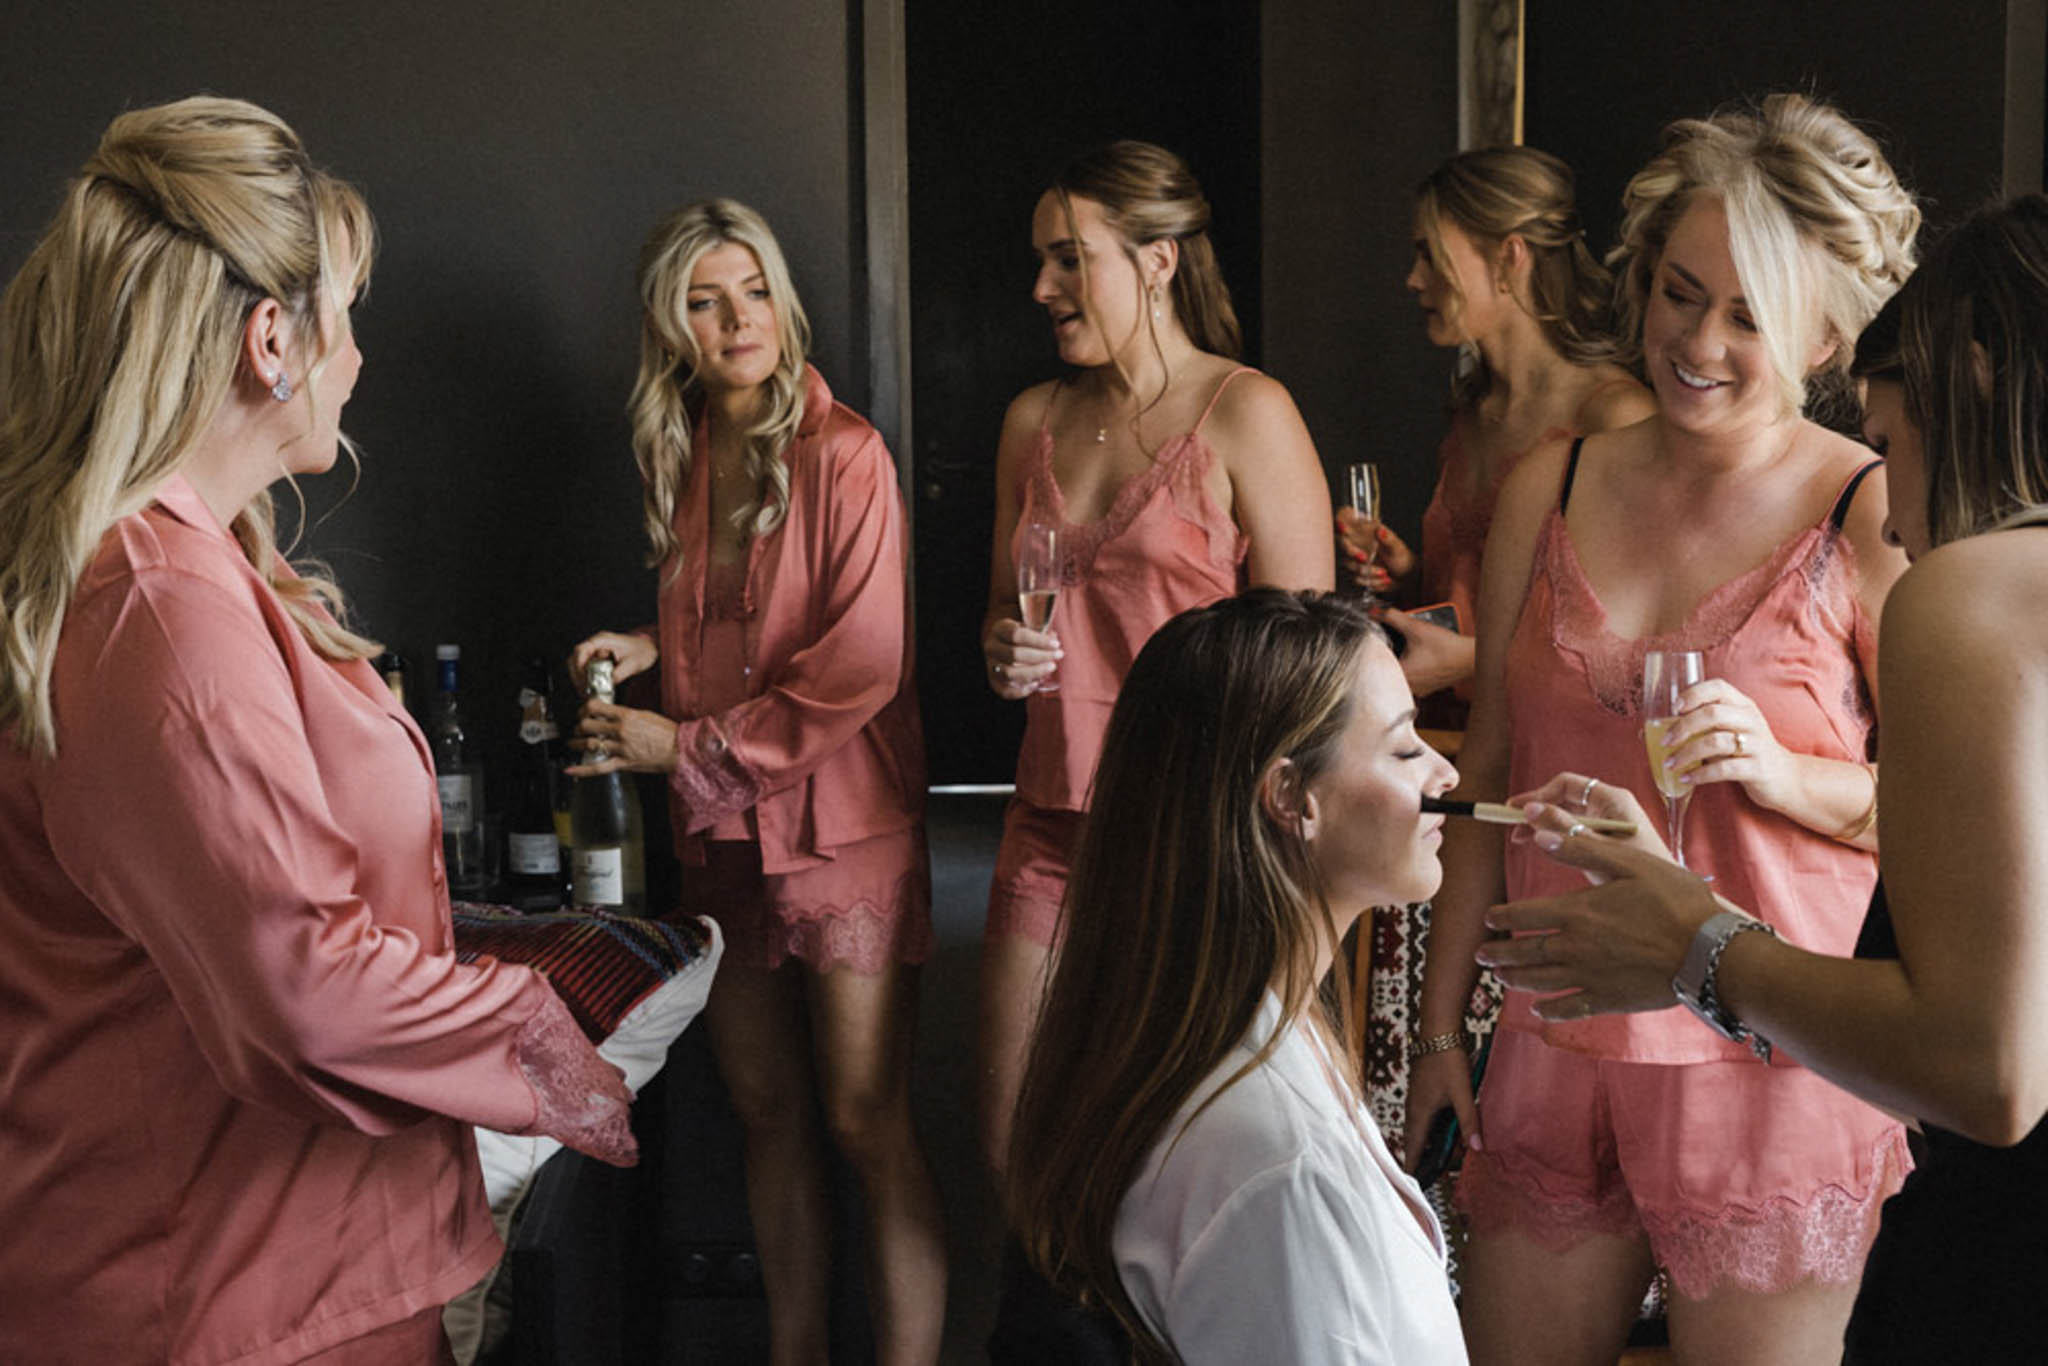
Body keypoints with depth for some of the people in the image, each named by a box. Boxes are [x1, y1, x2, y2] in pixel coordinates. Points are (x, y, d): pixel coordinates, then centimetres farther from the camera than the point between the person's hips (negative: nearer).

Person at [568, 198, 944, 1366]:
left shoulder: (842, 454, -11)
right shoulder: (684, 455, 10)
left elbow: (859, 669, -17)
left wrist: (689, 746, -14)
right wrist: (653, 647, 4)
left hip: (841, 823, -6)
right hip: (725, 831, 7)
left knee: (868, 1124, -3)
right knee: (766, 1112, 13)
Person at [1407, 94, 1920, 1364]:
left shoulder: (1871, 517, -8)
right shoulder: (1552, 488, 5)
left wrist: (1779, 770, -21)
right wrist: (1441, 1022, 12)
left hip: (1769, 1063, -4)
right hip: (1556, 1053, 4)